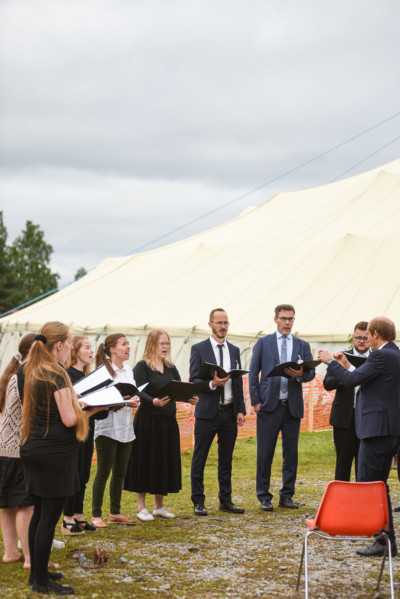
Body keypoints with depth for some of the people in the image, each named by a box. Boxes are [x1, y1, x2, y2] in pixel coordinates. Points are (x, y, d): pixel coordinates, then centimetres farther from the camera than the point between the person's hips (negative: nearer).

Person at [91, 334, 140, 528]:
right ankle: (96, 515, 4)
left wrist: (135, 401, -6)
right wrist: (124, 402, -23)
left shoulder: (128, 371, 13)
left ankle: (115, 513, 22)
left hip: (126, 427, 7)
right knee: (103, 472, -3)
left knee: (120, 472, 12)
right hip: (107, 426, -7)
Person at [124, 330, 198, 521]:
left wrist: (189, 398, -15)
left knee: (166, 462, 10)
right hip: (147, 421, -6)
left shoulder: (170, 367, 13)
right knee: (146, 461, -1)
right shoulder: (142, 367, -7)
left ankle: (159, 506, 21)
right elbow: (139, 392, -18)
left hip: (169, 422, 6)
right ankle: (141, 507, 9)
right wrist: (154, 401, -36)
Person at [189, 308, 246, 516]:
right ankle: (198, 501, 7)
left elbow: (238, 382, 13)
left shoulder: (234, 350, 13)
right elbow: (194, 380, -4)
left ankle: (226, 500, 17)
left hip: (230, 412, 4)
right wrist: (212, 383, -22)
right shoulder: (199, 349, 0)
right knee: (199, 459, 0)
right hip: (207, 412, -4)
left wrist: (241, 410, 5)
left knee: (226, 459, 9)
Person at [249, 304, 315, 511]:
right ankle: (264, 497, 8)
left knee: (291, 453, 5)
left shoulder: (302, 345, 13)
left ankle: (286, 496, 15)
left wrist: (300, 374, -19)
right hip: (269, 405, -2)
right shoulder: (263, 343, 8)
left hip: (293, 406, 2)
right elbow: (253, 373, 5)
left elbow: (311, 373, 4)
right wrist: (255, 401, -4)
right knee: (265, 453, -1)